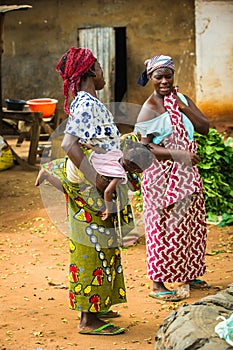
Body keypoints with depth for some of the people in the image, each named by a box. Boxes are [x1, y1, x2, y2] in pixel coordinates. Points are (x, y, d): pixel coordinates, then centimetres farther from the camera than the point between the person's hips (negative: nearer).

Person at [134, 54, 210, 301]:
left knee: (190, 224, 14)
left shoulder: (182, 99, 7)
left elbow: (204, 128, 0)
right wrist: (177, 154, -27)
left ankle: (189, 275, 29)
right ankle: (158, 284, 6)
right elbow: (144, 147, -18)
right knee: (162, 226, -2)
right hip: (161, 176, -7)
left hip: (186, 174, 7)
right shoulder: (149, 109, -12)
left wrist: (183, 107, -11)